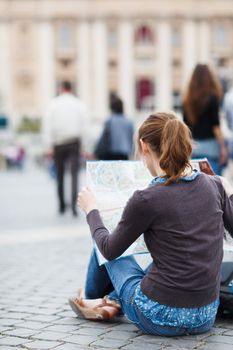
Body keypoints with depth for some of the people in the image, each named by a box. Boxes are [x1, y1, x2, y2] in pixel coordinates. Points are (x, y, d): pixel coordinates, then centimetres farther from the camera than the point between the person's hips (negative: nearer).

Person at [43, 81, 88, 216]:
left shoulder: (54, 104, 0)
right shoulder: (79, 104, 2)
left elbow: (48, 126, -3)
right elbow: (84, 125, -1)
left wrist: (50, 145, -1)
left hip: (59, 143, 1)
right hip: (75, 142, -1)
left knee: (60, 175, 12)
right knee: (74, 174, -4)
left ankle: (62, 206, 19)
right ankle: (74, 204, -20)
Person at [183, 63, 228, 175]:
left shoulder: (188, 100, 6)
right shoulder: (212, 97, -9)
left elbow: (186, 125, 11)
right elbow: (215, 125, -12)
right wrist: (223, 147, -8)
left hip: (194, 146, 6)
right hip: (210, 146, -6)